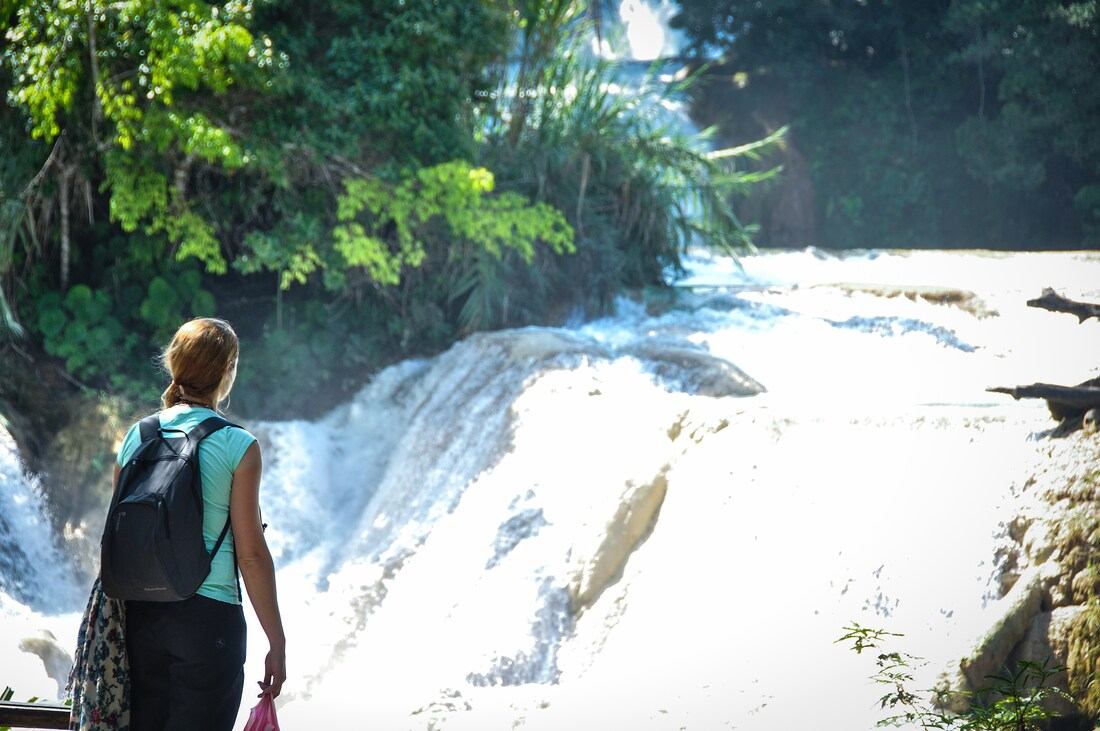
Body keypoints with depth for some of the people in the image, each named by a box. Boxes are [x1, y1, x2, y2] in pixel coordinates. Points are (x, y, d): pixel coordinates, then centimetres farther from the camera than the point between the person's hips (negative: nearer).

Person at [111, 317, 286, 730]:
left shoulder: (136, 438, 5)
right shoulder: (237, 446, -7)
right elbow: (251, 552, -8)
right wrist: (276, 642, -2)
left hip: (141, 615, 4)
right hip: (208, 615, -4)